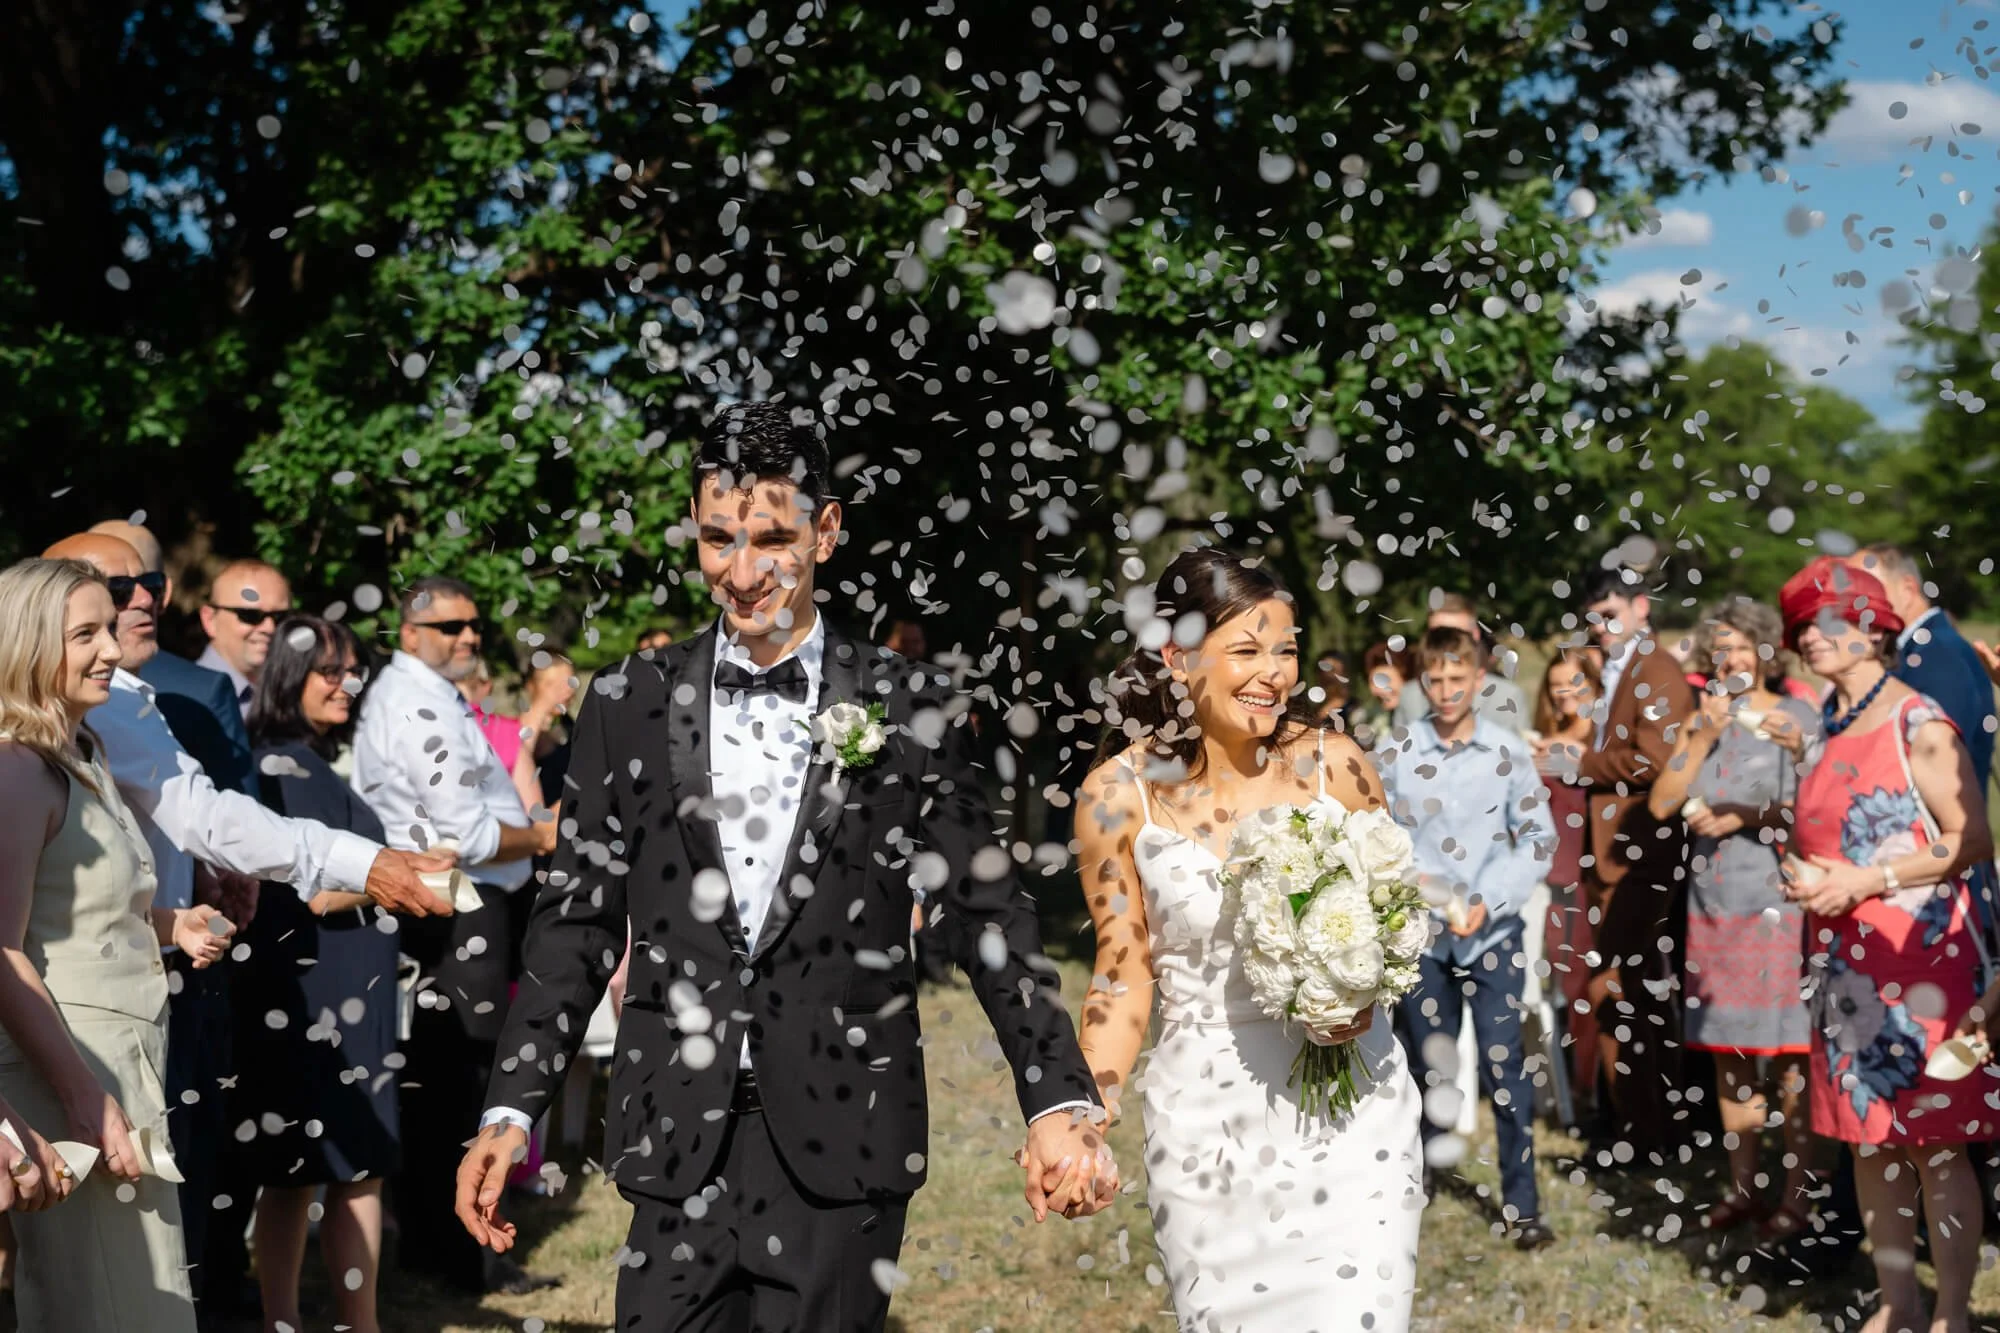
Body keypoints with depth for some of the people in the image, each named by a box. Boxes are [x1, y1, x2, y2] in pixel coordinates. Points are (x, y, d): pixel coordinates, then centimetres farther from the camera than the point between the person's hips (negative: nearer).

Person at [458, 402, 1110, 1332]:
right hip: (681, 1149, 1)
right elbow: (578, 922, 7)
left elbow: (988, 915, 0)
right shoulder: (628, 705, 5)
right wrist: (510, 1110, 0)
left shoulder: (912, 710, 1)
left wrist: (1059, 1103, -10)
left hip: (844, 1146, -1)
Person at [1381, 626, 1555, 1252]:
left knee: (1506, 1068, -2)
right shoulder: (1393, 757, -1)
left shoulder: (1510, 753, -2)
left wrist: (1486, 902, -10)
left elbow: (1538, 839, 0)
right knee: (1426, 1067, 10)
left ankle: (1522, 1207, 5)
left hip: (1493, 930, -1)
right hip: (1420, 934, 1)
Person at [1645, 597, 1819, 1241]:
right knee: (1727, 1052, 10)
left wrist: (1746, 817, -13)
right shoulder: (1701, 721, 13)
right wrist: (1701, 740, -6)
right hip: (1714, 905, 5)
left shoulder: (1797, 718, -1)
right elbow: (1661, 803, 2)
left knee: (1789, 1056, -5)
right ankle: (1743, 1186, 20)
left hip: (1778, 904, -5)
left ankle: (1797, 1196, 2)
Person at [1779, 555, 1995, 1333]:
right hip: (1844, 964, 7)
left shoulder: (1918, 724, -9)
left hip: (1919, 961, -7)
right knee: (1867, 1139, 10)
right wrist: (1801, 874, 3)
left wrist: (1867, 882, -16)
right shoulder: (1826, 730, 13)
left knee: (1936, 1143, -4)